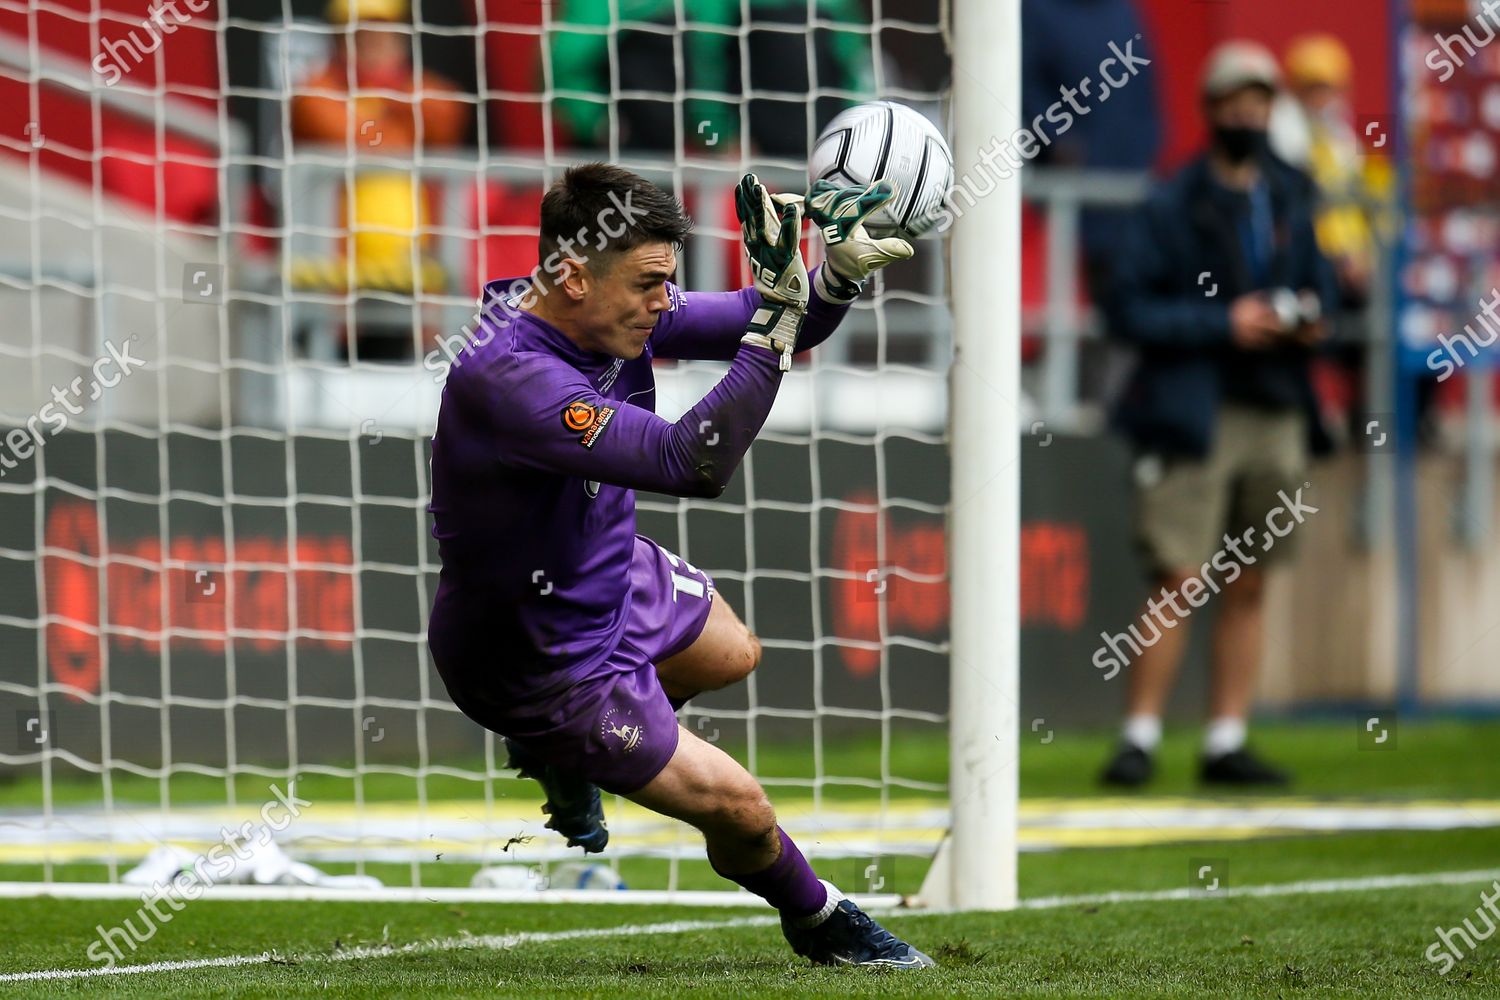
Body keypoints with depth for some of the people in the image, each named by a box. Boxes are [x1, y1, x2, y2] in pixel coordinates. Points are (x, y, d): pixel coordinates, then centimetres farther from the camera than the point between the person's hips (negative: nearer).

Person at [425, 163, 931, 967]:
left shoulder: (616, 315, -14)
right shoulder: (508, 379, -41)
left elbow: (767, 332, -3)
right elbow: (693, 464, -46)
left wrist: (838, 273, -25)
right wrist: (776, 314, -48)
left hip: (607, 573, 9)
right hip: (538, 654, -9)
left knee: (731, 654, 33)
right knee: (738, 809, 2)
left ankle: (556, 754, 52)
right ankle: (818, 922, 34)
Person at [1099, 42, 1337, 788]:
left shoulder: (1289, 202, 14)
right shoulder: (1172, 208, -3)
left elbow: (1318, 282, 24)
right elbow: (1129, 311, -8)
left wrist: (1311, 320, 1)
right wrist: (1223, 324, -16)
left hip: (1277, 413, 5)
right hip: (1195, 412, -5)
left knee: (1247, 587, 7)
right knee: (1182, 583, -10)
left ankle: (1227, 744, 11)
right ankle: (1139, 739, -4)